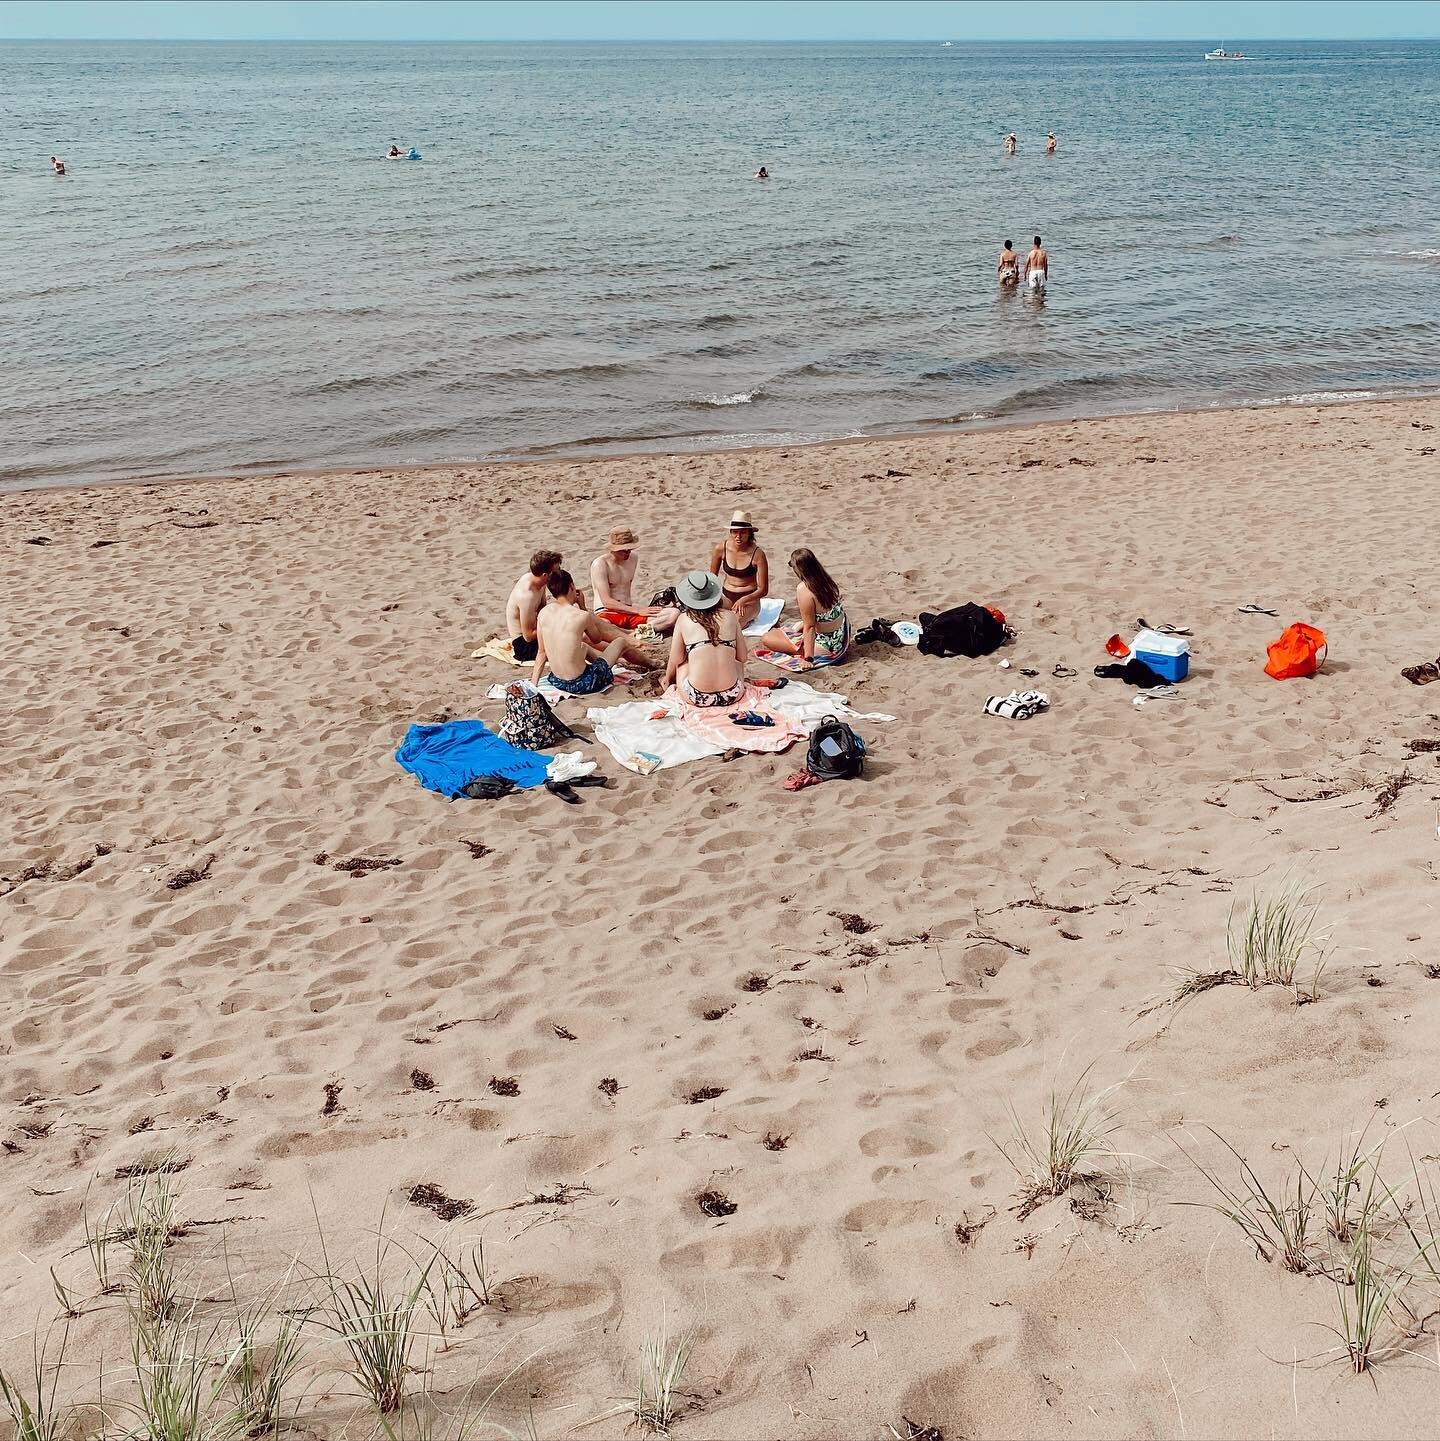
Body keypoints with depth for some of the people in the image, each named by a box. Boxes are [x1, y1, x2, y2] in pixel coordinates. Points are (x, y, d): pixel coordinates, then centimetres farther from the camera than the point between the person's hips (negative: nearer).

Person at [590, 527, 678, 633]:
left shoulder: (633, 558, 14)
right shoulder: (600, 564, -8)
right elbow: (607, 602, -15)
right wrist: (638, 610, -17)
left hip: (629, 612, 6)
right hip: (606, 614, -6)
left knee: (674, 613, -17)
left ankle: (636, 631, -32)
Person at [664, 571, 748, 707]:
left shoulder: (684, 620, 0)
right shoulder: (730, 616, 3)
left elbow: (675, 660, 8)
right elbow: (742, 657, 10)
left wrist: (667, 679, 29)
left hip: (696, 698, -1)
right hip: (732, 695, 1)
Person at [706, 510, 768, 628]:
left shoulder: (757, 554, -16)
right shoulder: (721, 549, -8)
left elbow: (763, 590, -12)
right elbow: (712, 578, 9)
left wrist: (743, 600, -26)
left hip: (749, 600, -3)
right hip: (726, 597, 3)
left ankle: (747, 618, 5)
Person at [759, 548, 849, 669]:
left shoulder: (803, 589, -24)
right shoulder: (826, 580, -2)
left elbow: (809, 627, -22)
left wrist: (808, 658, -18)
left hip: (827, 648, -8)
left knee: (767, 638, -3)